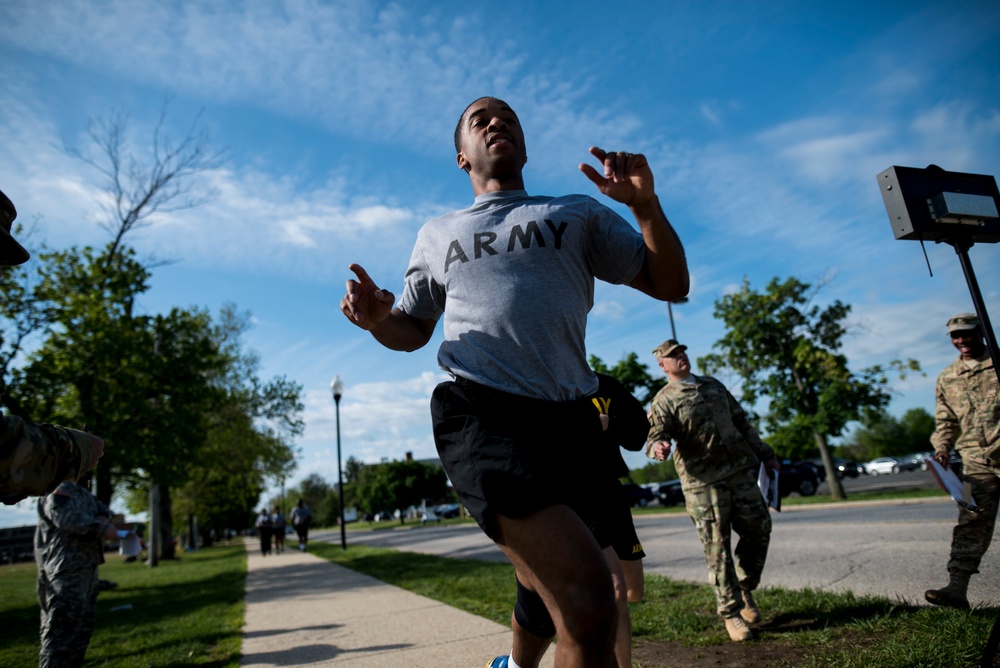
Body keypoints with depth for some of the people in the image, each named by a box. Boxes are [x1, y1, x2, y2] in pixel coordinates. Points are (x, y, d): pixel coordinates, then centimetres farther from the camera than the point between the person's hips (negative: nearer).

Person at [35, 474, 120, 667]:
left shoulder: (81, 491, 17)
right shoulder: (55, 490, -13)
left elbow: (102, 508, 19)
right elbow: (66, 517, -27)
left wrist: (103, 517, -5)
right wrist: (103, 529, -23)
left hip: (87, 568, 10)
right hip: (65, 571, -10)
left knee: (83, 625, 18)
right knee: (63, 629, -10)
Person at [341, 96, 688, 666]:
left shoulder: (580, 213, 18)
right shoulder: (437, 234, 20)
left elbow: (670, 285, 12)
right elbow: (412, 331, 23)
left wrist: (646, 204, -5)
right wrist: (377, 318, -1)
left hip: (571, 420, 3)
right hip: (484, 415, -3)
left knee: (548, 590, 15)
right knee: (589, 604, -23)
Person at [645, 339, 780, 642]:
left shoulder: (713, 385, 16)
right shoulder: (664, 400, -3)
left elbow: (741, 422, 22)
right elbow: (655, 436, -15)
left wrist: (765, 455, 21)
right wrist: (659, 448, -39)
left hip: (740, 471, 6)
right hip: (703, 481, -5)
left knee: (758, 529, 8)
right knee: (717, 546, -3)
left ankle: (745, 589, 30)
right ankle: (731, 612, 11)